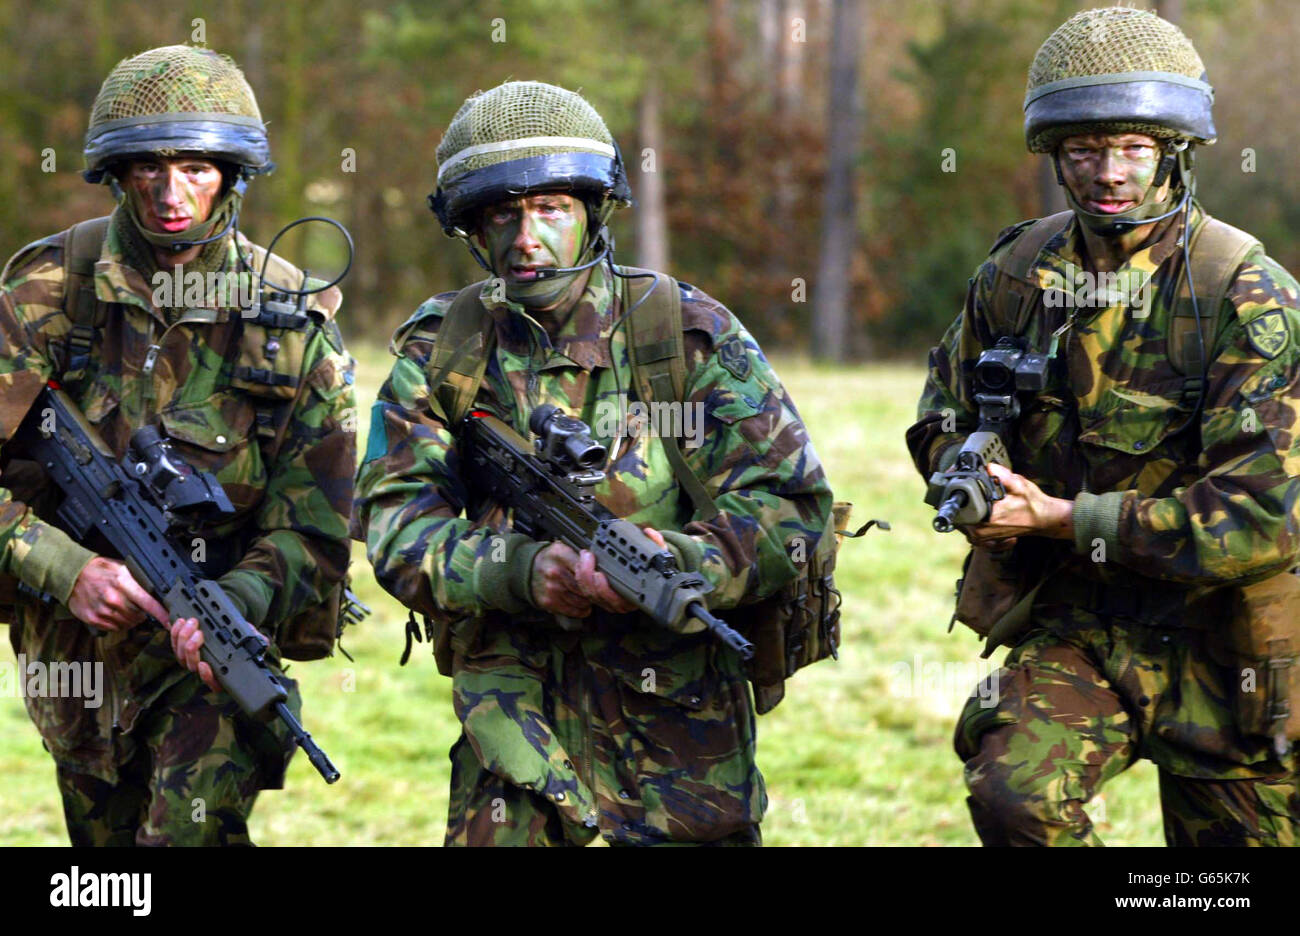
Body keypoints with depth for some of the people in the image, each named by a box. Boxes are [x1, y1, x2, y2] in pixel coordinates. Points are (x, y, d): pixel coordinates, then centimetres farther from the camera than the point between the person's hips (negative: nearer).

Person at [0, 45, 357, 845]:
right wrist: (67, 571, -26)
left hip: (213, 649, -2)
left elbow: (312, 534, -12)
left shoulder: (294, 323, -10)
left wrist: (230, 606, -32)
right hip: (73, 645, 2)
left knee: (191, 831, -24)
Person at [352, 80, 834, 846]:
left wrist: (671, 565, -28)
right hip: (515, 714, 1)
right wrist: (518, 570, -25)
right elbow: (395, 523, -6)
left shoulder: (689, 334, -4)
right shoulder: (440, 351, 3)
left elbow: (791, 507, -10)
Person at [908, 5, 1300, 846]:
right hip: (1073, 627, 3)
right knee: (1012, 793, -23)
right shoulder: (1019, 274, -1)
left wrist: (1068, 520, -23)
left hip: (1218, 642, -3)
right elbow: (945, 413, 17)